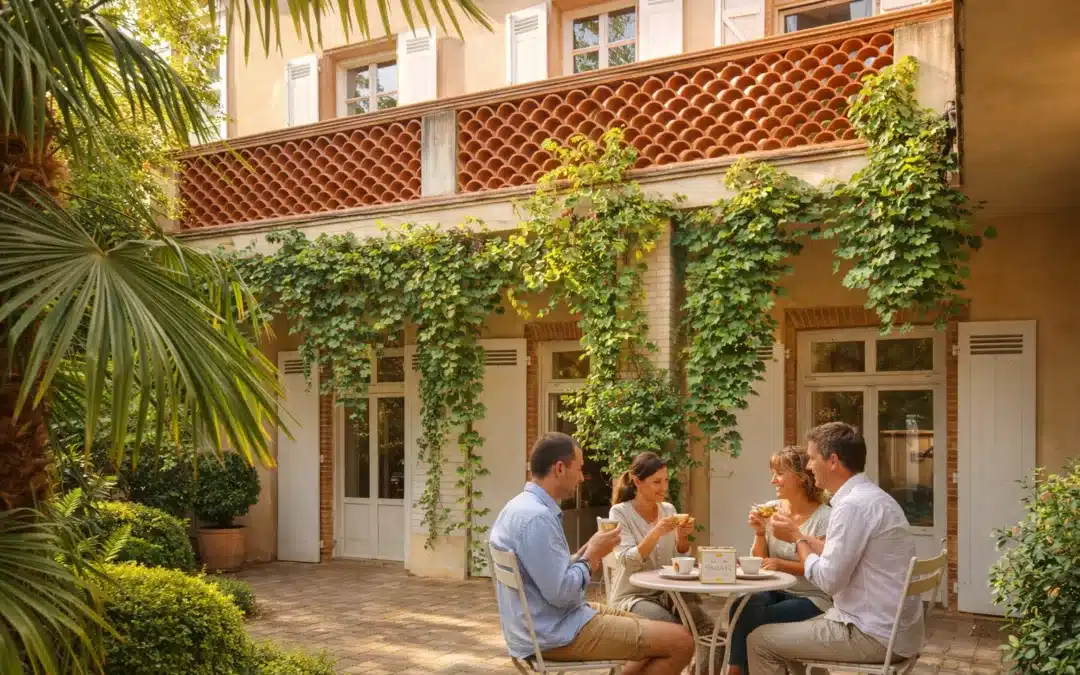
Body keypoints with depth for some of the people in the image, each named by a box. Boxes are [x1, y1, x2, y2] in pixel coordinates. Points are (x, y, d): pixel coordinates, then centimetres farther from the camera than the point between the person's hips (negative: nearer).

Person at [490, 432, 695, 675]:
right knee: (681, 642, -10)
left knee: (658, 631, 19)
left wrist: (585, 555, 5)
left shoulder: (520, 506, 10)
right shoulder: (537, 517, -23)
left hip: (544, 624, 11)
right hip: (557, 634, -11)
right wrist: (592, 553, -11)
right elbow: (561, 594, -26)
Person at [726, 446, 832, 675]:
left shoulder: (824, 517, -12)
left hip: (812, 598, -4)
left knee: (753, 618, -27)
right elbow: (759, 564, 8)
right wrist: (760, 533, -9)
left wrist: (783, 565, -23)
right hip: (776, 592, 5)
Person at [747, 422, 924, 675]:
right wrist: (799, 535, 16)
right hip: (889, 627, 10)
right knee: (789, 633, 26)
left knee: (760, 640, -2)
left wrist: (796, 538, -6)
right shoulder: (868, 496, 12)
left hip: (875, 635, -10)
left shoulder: (854, 505, -20)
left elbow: (828, 580, -20)